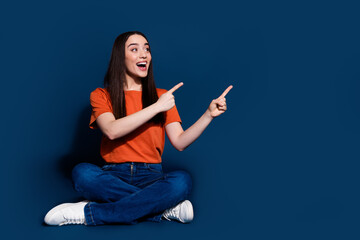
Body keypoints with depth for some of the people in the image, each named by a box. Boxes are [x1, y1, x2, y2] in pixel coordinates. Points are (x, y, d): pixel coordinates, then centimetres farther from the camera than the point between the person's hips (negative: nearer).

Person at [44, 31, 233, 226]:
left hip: (151, 176, 1)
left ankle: (90, 213, -25)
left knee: (182, 180, -32)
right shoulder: (101, 95, 8)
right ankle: (166, 208, -26)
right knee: (82, 172, -33)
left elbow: (180, 142, 4)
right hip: (114, 176, -1)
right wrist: (156, 107, -11)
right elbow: (111, 131, -12)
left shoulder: (161, 96, 14)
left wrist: (209, 114, -8)